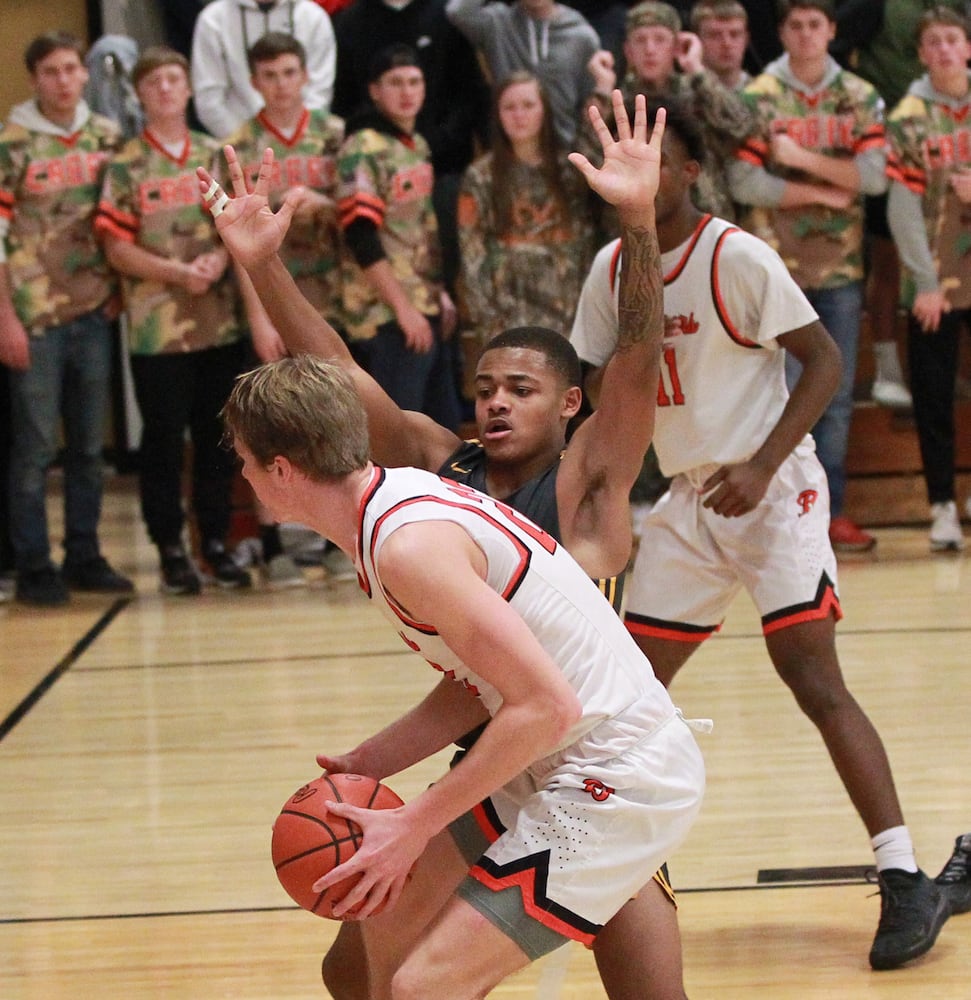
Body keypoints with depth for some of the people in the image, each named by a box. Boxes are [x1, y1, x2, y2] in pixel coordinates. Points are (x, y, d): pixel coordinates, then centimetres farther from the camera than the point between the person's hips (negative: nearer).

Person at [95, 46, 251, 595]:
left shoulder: (217, 156, 9)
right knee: (164, 440, 2)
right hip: (158, 327, -3)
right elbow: (117, 247, -5)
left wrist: (221, 257, -9)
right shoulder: (126, 166, 0)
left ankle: (217, 543, 17)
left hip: (222, 321, 3)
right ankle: (171, 549, 10)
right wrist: (180, 272, -16)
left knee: (218, 437, 7)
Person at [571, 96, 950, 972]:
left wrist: (762, 466, -23)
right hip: (690, 499, 7)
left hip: (772, 488, -7)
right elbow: (601, 386, 15)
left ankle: (906, 881, -15)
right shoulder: (614, 266, 6)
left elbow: (824, 360, -14)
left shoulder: (735, 256, -13)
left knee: (814, 678, -16)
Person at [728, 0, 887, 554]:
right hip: (780, 266, -3)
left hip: (841, 265, 3)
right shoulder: (758, 99, -1)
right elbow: (745, 183, -9)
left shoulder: (860, 98, 7)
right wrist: (824, 193, -8)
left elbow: (875, 175, -4)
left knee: (838, 395, 6)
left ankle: (832, 511, 12)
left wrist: (803, 159, -10)